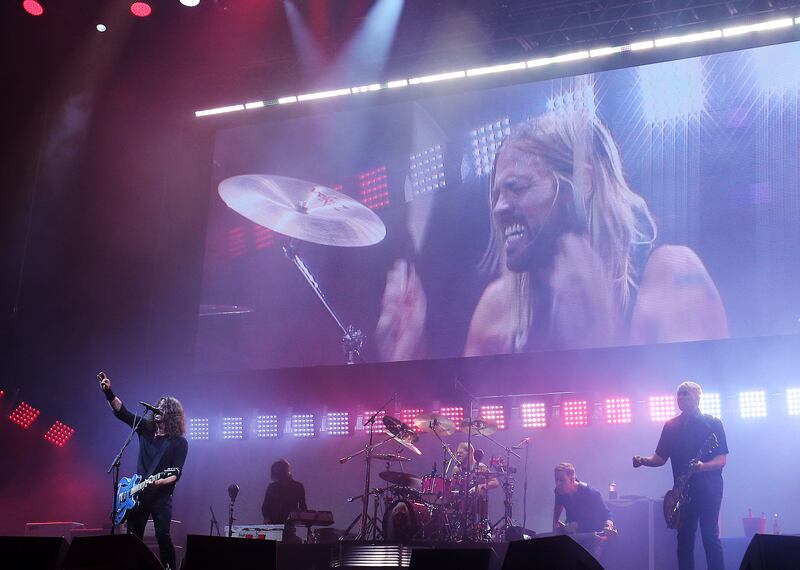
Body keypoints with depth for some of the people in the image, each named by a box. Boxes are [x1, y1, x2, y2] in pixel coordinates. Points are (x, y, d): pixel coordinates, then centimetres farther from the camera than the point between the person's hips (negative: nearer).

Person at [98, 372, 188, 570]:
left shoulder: (179, 442, -4)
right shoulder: (145, 428, 8)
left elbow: (177, 473, -10)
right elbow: (121, 412, 3)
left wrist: (161, 481, -29)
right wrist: (108, 392, -11)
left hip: (161, 496, -5)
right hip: (138, 493, 5)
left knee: (163, 537, -14)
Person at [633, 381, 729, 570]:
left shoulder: (713, 423, 0)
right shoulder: (671, 426, 12)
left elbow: (722, 459, -5)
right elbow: (660, 458, 12)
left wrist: (702, 466, -24)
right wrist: (643, 460, -9)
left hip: (708, 489, -4)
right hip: (683, 490, 4)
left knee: (710, 537, -7)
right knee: (685, 538, 4)